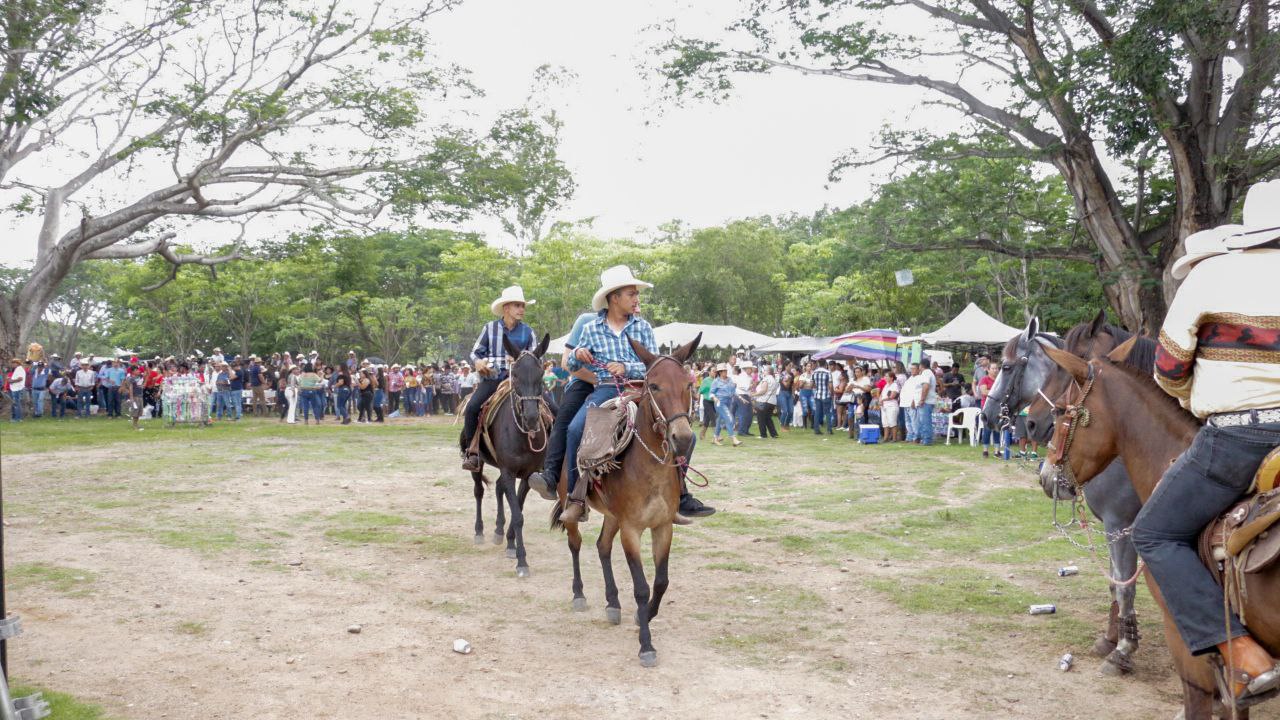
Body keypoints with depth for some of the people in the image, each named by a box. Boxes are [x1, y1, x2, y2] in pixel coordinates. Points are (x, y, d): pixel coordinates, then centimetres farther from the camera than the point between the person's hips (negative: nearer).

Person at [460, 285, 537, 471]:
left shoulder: (527, 331, 8)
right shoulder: (490, 327, 7)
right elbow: (475, 351, 14)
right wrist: (478, 361, -9)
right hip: (492, 377, -1)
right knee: (472, 407, -25)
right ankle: (471, 451, -10)